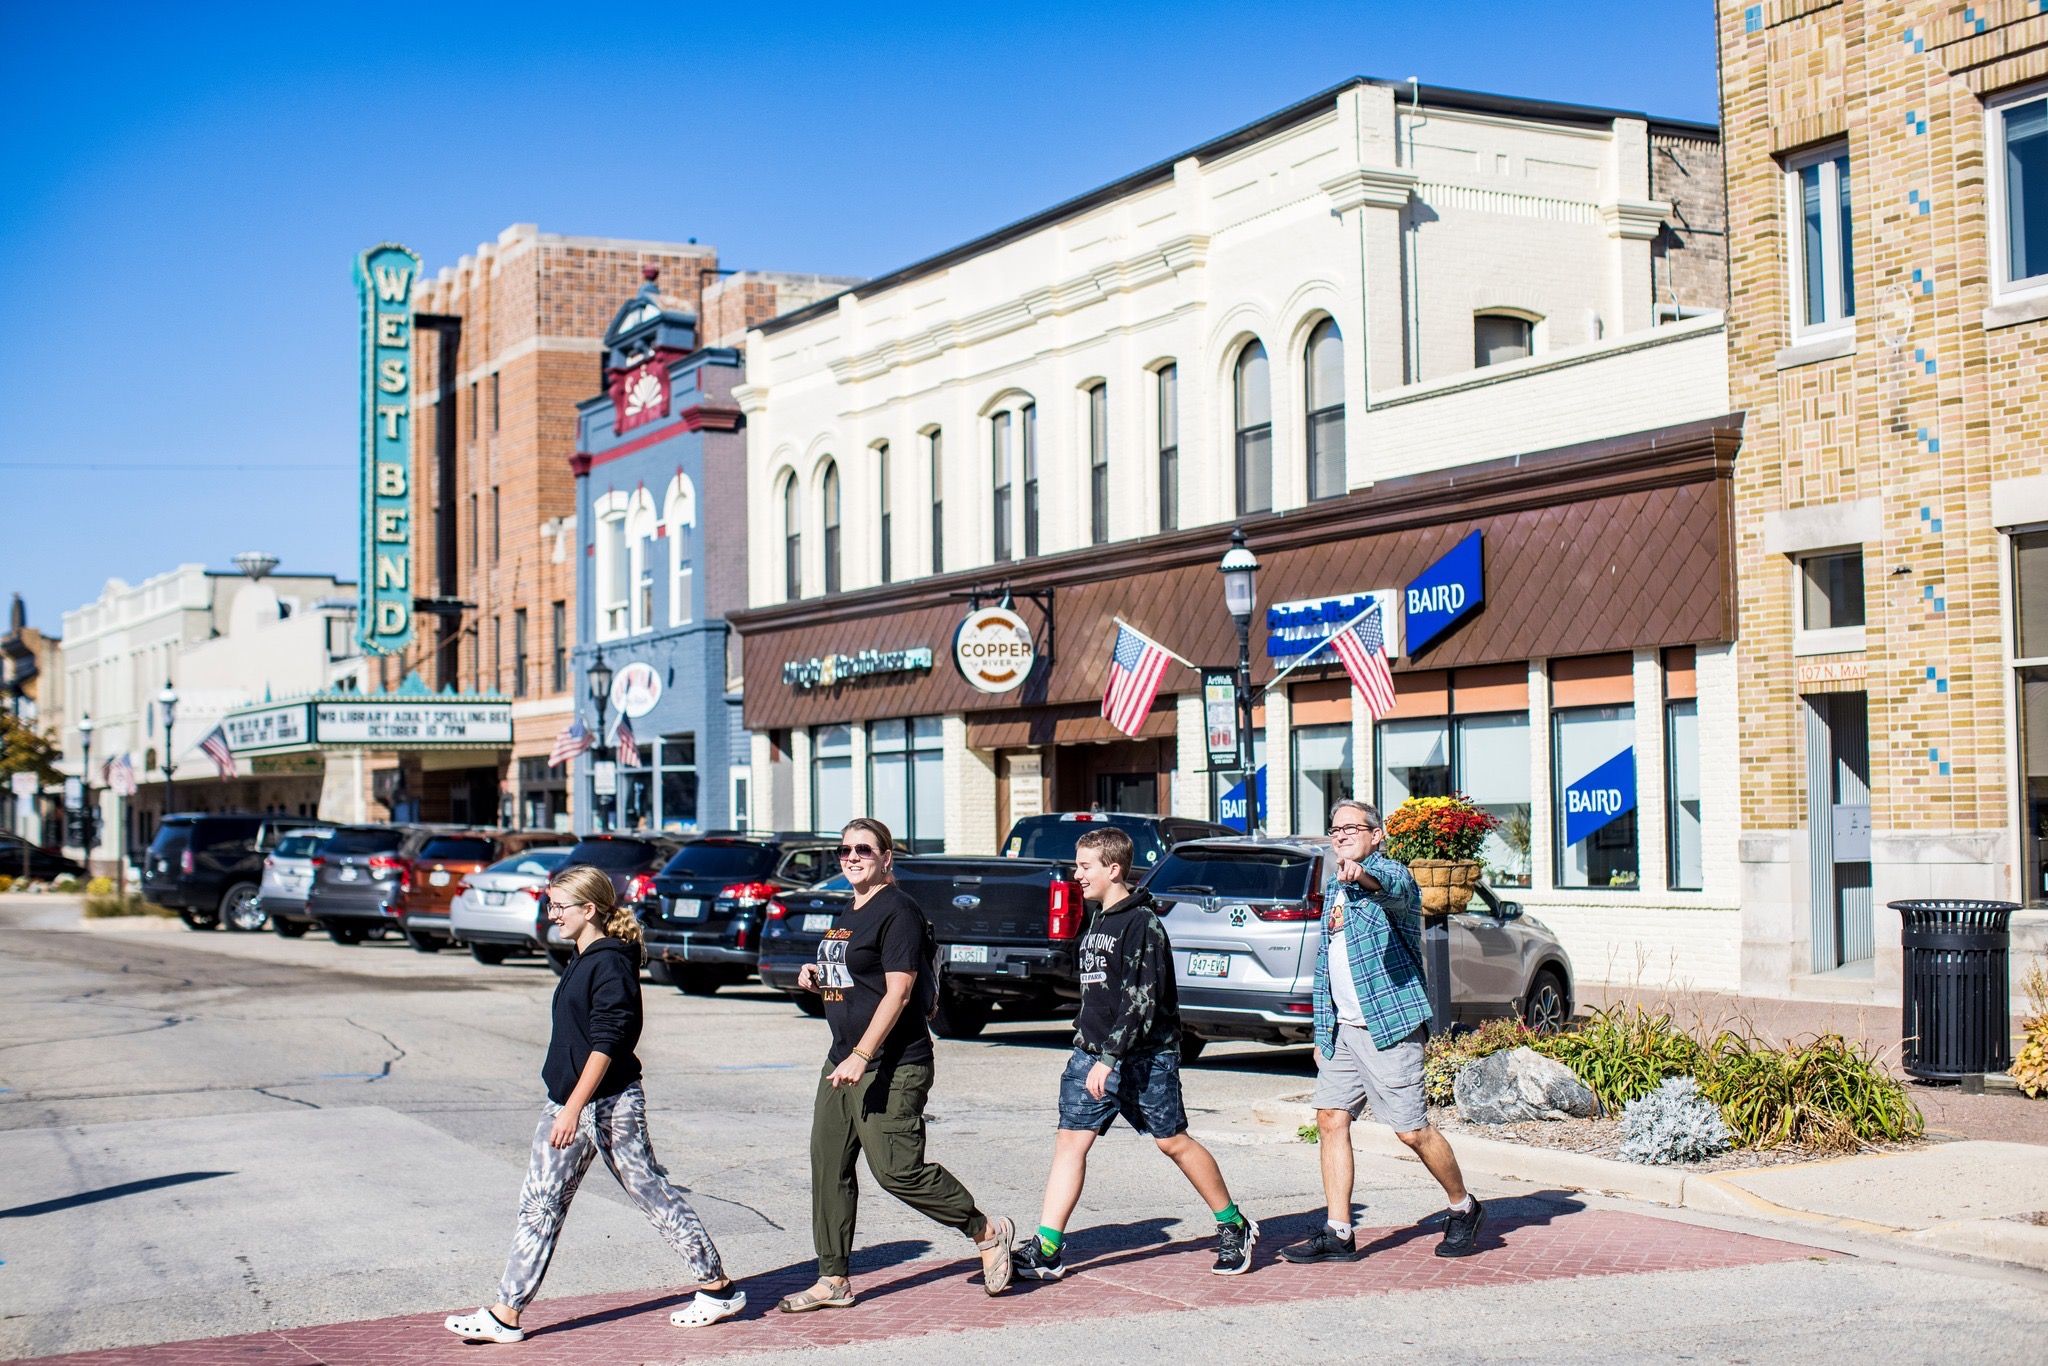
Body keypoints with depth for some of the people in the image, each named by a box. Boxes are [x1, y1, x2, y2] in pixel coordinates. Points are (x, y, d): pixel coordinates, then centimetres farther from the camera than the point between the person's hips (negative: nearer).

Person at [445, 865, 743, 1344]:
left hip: (609, 1104, -9)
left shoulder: (610, 963, -17)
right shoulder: (582, 961, 13)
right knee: (541, 1203, 6)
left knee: (651, 1192, 1)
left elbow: (605, 1044, -22)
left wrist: (573, 1108, -24)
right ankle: (506, 1314, 7)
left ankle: (718, 1288, 14)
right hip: (569, 1105, 9)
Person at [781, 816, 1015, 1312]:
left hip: (892, 1068, -10)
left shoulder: (897, 911, -12)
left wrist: (861, 1056, -25)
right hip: (843, 1062, 10)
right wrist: (817, 979, 9)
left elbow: (898, 992, -19)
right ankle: (833, 1281, 14)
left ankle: (988, 1232, 6)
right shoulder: (849, 915, 17)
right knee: (828, 1168, 7)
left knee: (896, 1170, -12)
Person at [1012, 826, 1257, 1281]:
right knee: (1070, 1140, -2)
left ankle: (1234, 1228, 19)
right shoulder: (1099, 922, 14)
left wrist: (1109, 1059, -25)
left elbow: (1141, 1001, -21)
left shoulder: (1141, 923, -14)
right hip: (1092, 1055, 8)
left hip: (1145, 1056, -8)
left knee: (1173, 1141, 2)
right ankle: (1046, 1250, -4)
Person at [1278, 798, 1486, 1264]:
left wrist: (1362, 876, -56)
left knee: (1412, 1129, -4)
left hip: (1389, 1024, -8)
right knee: (1330, 1119, 1)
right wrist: (1322, 1030, 20)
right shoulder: (1333, 888, 18)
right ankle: (1338, 1234, 5)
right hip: (1343, 1029, 8)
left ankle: (1464, 1208, 18)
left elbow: (1395, 889, -34)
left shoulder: (1389, 872, -7)